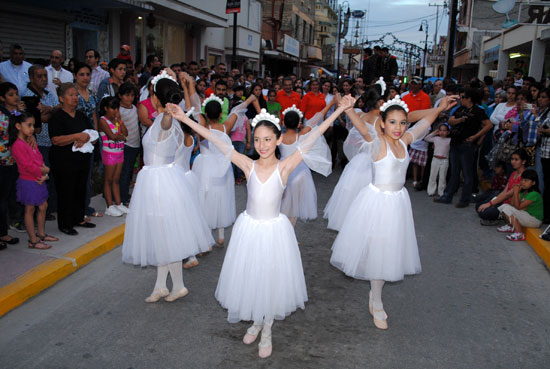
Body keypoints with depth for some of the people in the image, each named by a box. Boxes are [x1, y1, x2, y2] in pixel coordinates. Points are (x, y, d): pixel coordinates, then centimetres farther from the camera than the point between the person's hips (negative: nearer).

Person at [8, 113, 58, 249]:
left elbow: (40, 160, 6)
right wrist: (44, 170, -10)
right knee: (30, 210, 1)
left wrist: (45, 175, -9)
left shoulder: (30, 142, 10)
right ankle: (33, 241, 9)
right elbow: (28, 166, -23)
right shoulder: (17, 145, -18)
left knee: (43, 206, 17)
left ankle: (41, 234, 31)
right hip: (28, 182, -9)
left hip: (38, 180, 9)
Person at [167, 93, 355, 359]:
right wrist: (184, 118, -12)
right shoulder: (248, 165, -9)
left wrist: (339, 111, -20)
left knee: (271, 279, 12)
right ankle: (256, 321, 43)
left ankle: (267, 331, 35)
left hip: (274, 230, -2)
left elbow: (311, 138, -18)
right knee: (249, 277, 16)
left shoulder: (284, 167, -14)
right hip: (249, 228, 2)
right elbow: (215, 140, -11)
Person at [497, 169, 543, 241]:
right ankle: (510, 226, 15)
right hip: (525, 215, 9)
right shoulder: (523, 192, 5)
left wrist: (516, 193, -22)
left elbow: (518, 207, -23)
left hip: (535, 220, -8)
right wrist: (514, 192, -7)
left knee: (507, 208, -25)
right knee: (504, 206, -3)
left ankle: (519, 234, -20)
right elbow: (512, 204, 2)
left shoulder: (534, 194, -22)